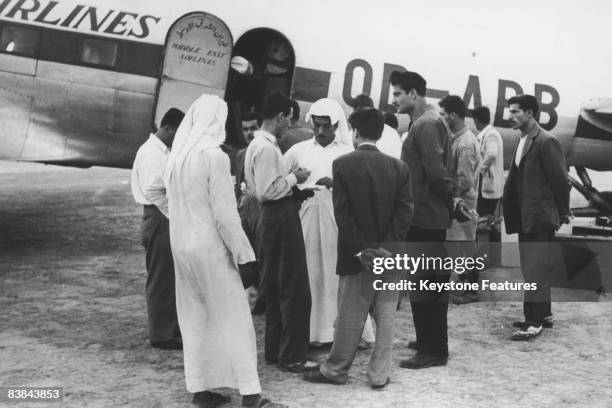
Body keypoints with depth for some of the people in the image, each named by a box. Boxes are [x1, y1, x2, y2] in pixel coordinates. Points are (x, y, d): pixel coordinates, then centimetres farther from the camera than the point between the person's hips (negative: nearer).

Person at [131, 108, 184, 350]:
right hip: (159, 222, -9)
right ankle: (161, 335, 8)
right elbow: (152, 193, -21)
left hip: (170, 221, 9)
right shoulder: (150, 153, -15)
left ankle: (173, 329, 26)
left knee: (172, 279, 15)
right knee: (160, 281, -1)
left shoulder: (165, 152, 15)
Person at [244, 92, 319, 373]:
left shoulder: (257, 145, 14)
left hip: (273, 216, 11)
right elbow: (267, 190, -23)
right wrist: (294, 178, -11)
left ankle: (274, 350, 25)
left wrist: (291, 182, 13)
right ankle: (291, 356, 1)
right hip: (281, 218, -11)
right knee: (295, 289, -4)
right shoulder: (267, 148, -17)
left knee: (274, 288, 16)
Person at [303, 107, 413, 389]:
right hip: (390, 257, 2)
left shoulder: (343, 164, -7)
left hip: (357, 258, -2)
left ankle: (335, 370, 20)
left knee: (350, 318, 8)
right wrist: (386, 248, -8)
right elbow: (405, 212, -5)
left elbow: (342, 213, -11)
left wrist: (361, 250, -9)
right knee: (385, 317, 9)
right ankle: (379, 374, 15)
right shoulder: (398, 167, 1)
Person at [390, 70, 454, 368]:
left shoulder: (426, 125, -16)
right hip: (431, 216, 10)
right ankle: (430, 342, 28)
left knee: (424, 284, -4)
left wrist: (449, 202, -11)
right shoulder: (427, 121, 15)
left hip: (425, 217, -10)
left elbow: (436, 172, -23)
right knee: (432, 283, 17)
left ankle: (433, 351, 3)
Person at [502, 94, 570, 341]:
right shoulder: (522, 142, 13)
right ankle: (543, 314, 26)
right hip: (525, 218, 9)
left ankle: (534, 322, -3)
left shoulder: (546, 142, -14)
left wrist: (562, 214, -8)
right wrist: (511, 213, 11)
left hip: (540, 217, -9)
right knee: (534, 268, 15)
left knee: (536, 271, -7)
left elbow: (560, 180, -13)